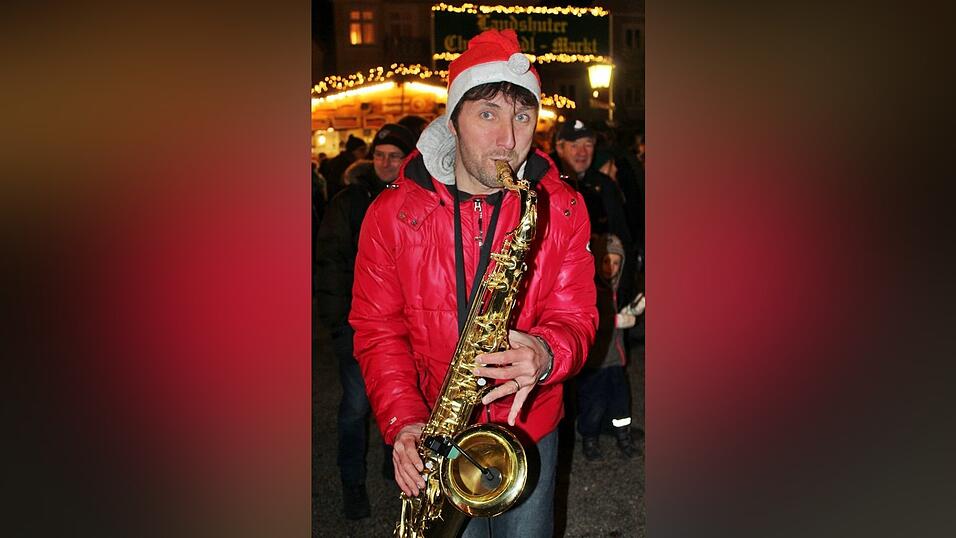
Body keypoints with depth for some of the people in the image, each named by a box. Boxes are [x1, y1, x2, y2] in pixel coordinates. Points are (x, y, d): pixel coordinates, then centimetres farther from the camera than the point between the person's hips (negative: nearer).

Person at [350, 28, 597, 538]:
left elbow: (575, 317, -8)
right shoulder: (393, 213, -9)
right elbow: (378, 329, -5)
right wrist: (403, 420, -19)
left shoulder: (562, 209, -7)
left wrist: (546, 354, -32)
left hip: (530, 430, 1)